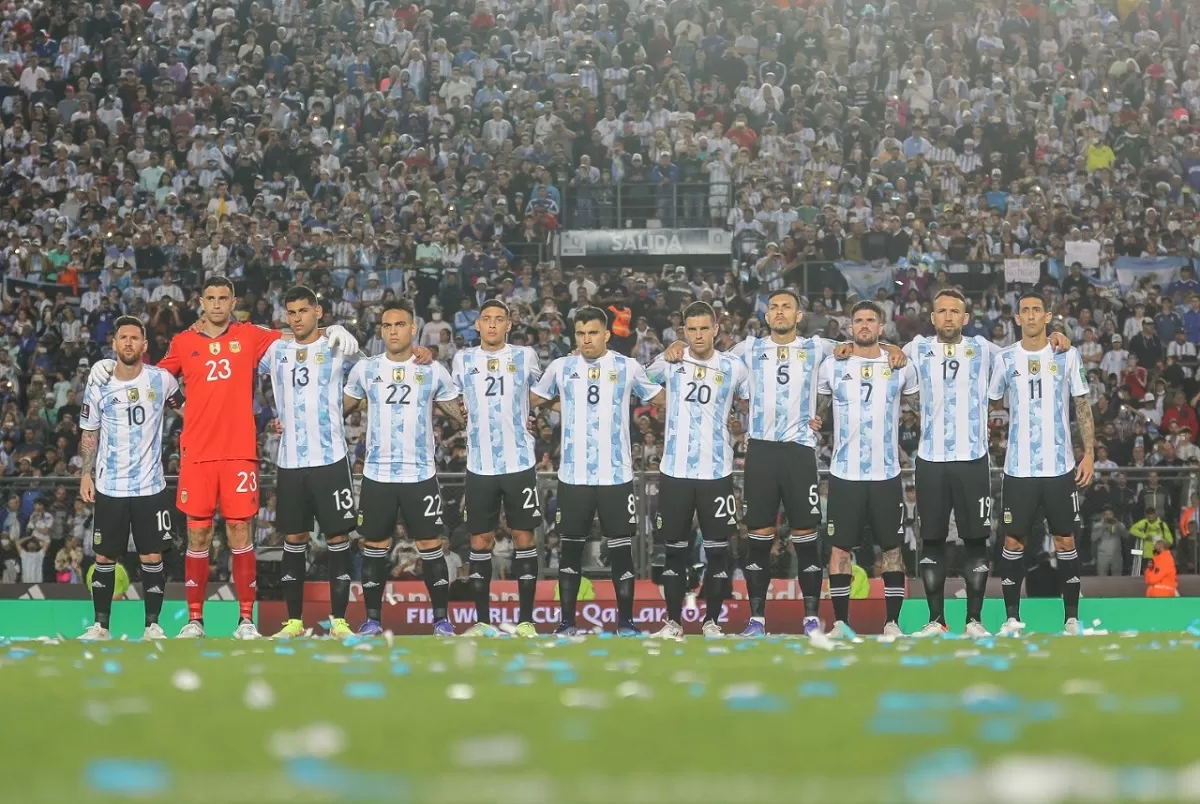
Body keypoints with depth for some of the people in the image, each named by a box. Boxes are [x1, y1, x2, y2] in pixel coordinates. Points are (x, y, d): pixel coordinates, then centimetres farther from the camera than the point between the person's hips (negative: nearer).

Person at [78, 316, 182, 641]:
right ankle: (100, 624, 11)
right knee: (104, 557, 4)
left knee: (152, 557, -1)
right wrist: (86, 474, 0)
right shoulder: (98, 387, -1)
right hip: (109, 488, 1)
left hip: (151, 486, -1)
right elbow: (89, 435, 8)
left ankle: (153, 625, 7)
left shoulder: (161, 380, -3)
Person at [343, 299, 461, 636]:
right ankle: (372, 619, 13)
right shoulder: (365, 369, 4)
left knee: (430, 546, -1)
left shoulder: (433, 371, 0)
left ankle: (441, 619, 6)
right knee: (374, 548, 5)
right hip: (377, 474, 1)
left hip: (421, 474, -1)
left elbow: (461, 413, 8)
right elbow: (341, 408, 16)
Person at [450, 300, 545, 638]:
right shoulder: (463, 360, 5)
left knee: (524, 538, 0)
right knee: (480, 542, 3)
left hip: (520, 463, -1)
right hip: (480, 466, 1)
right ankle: (482, 621, 9)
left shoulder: (525, 356, 1)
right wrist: (474, 421, 13)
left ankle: (526, 620, 4)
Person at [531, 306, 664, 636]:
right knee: (570, 549, 5)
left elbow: (662, 399, 11)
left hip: (616, 475, -1)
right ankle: (567, 622, 12)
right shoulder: (561, 368, 5)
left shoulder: (627, 367, 2)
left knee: (621, 549, 2)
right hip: (573, 476, 1)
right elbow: (532, 399, 17)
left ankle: (625, 622, 10)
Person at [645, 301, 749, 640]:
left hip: (717, 472, 0)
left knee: (717, 550, 2)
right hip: (675, 471, 0)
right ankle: (673, 621, 13)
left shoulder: (733, 367, 0)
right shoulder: (669, 363, 1)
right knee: (675, 550, 5)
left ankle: (712, 621, 13)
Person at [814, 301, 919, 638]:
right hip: (844, 473, 0)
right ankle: (840, 622, 6)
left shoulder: (900, 366, 4)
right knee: (840, 547, 0)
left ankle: (892, 622, 9)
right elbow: (819, 404, 18)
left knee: (892, 547, 3)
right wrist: (813, 420, -2)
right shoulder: (833, 366, 4)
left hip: (887, 473, 0)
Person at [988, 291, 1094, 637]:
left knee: (1065, 540, 3)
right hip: (1018, 467, 1)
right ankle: (1012, 618, 8)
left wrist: (1089, 453, -3)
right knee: (1013, 542, 0)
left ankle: (1072, 618, 9)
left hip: (1061, 465, 0)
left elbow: (1083, 406, 5)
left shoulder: (1067, 355, 2)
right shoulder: (1005, 359, 3)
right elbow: (992, 404, 12)